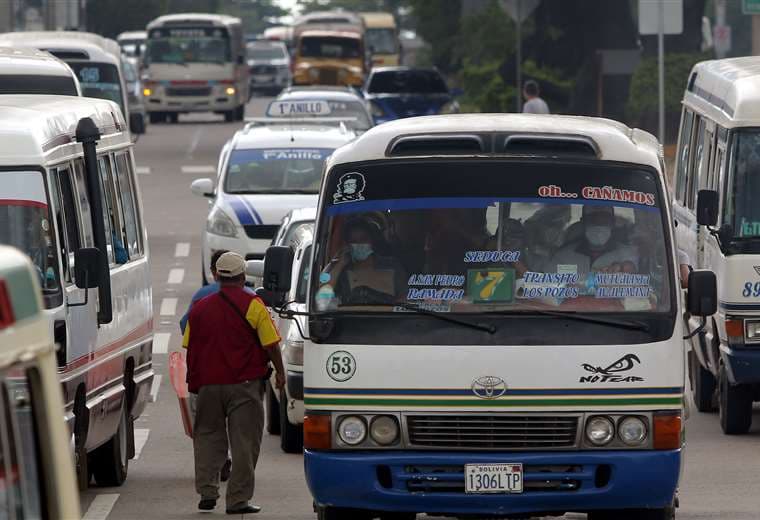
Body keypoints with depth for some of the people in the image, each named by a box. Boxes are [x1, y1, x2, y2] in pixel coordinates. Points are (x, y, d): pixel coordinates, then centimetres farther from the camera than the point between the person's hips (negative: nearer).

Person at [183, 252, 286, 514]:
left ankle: (207, 491, 6)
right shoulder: (252, 305, -6)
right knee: (244, 441, 1)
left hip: (208, 384, 4)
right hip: (244, 384, -4)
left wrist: (193, 380, 23)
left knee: (208, 437, 15)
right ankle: (238, 499, -1)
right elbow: (270, 344, -7)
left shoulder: (199, 307, 8)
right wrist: (280, 372, 7)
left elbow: (189, 348, 12)